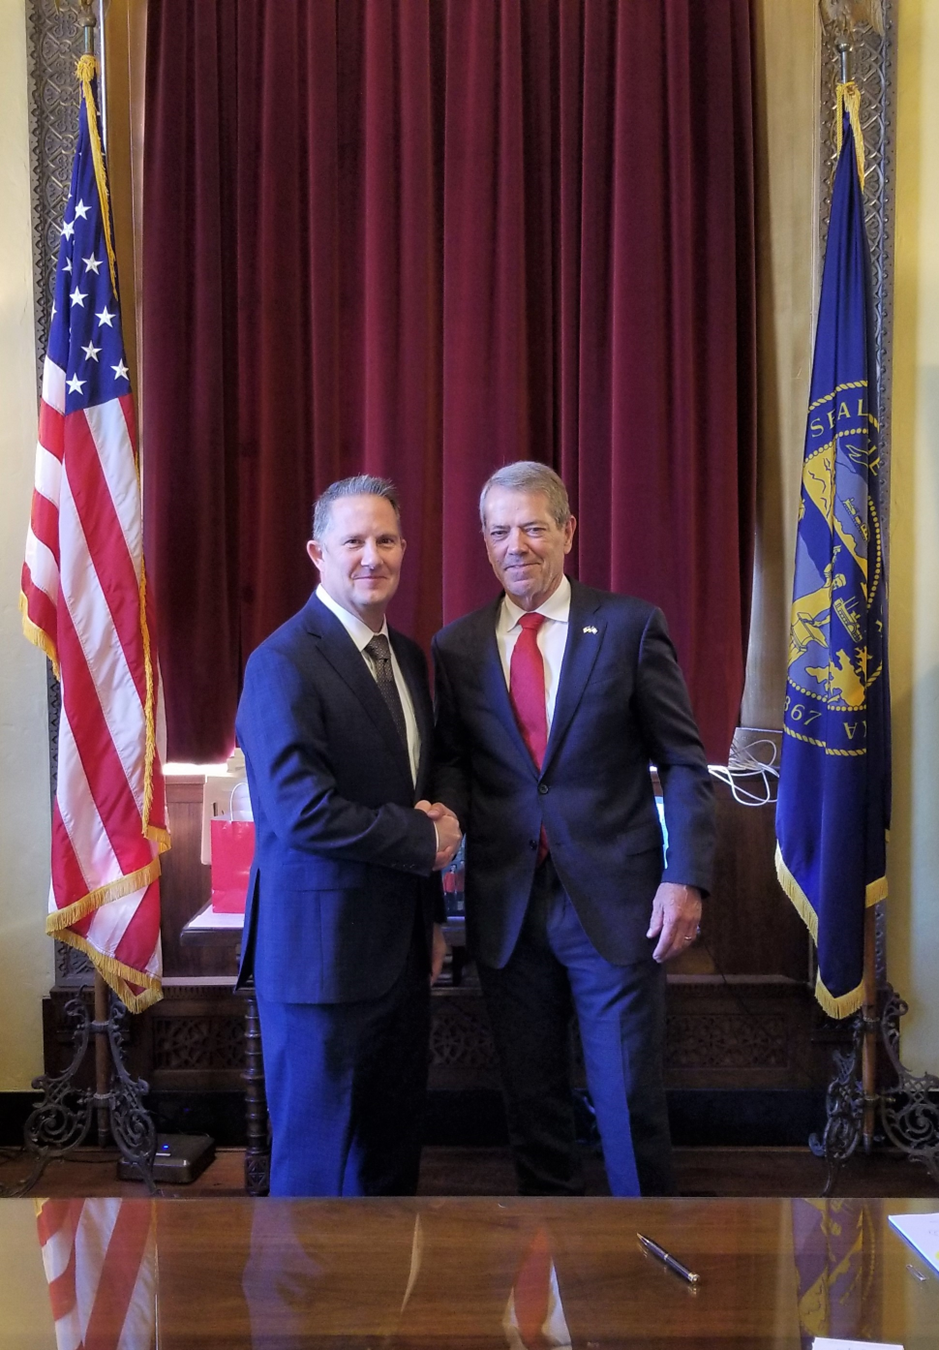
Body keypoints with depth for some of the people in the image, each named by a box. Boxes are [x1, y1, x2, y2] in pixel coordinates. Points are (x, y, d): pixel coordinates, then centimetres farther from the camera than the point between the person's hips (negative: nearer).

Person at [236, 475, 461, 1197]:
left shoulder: (408, 657, 12)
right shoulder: (284, 663, -14)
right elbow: (300, 809, -23)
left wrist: (431, 915, 15)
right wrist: (423, 837, -13)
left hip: (402, 945, 8)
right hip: (322, 948, -7)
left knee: (393, 1151, 18)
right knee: (320, 1163, 6)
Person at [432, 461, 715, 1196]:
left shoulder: (630, 625, -2)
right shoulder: (457, 646, 6)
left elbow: (683, 762, -2)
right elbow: (452, 758, 12)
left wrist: (686, 876, -10)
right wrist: (446, 811, -10)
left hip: (616, 901, -2)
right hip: (506, 907, 3)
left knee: (630, 1101, 4)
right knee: (532, 1102, 14)